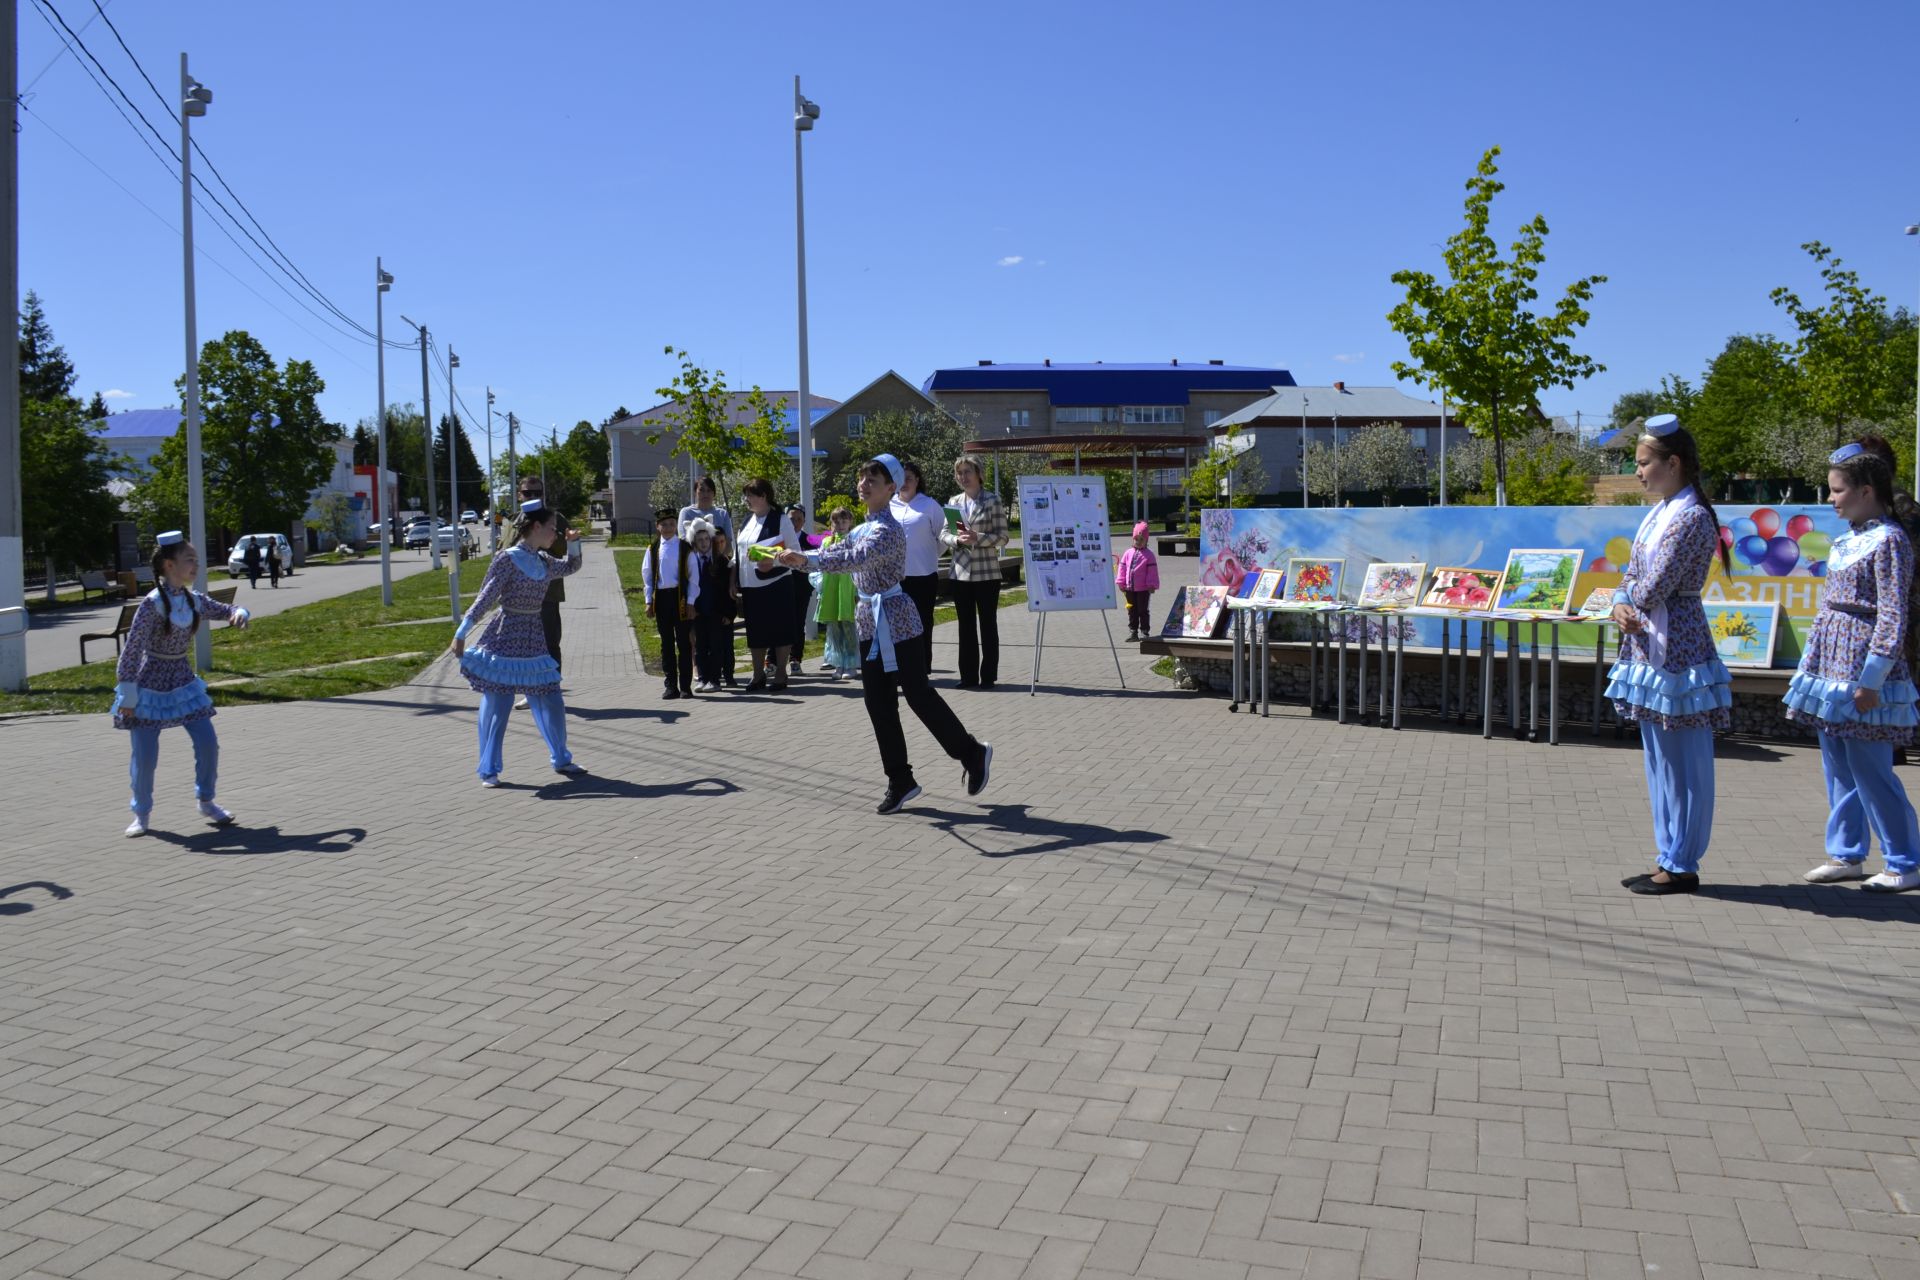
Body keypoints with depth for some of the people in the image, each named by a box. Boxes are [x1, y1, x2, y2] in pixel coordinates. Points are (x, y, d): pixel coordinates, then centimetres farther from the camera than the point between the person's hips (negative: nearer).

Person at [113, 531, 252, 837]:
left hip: (183, 682, 6)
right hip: (150, 686, -6)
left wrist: (240, 613, -13)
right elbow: (131, 649, -18)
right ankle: (141, 814, 18)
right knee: (145, 754, -2)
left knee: (208, 742, 0)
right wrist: (128, 695, -16)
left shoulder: (194, 600, 0)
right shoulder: (153, 603, -19)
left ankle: (206, 802, 19)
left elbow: (229, 611, 14)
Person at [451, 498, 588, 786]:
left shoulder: (543, 562, 8)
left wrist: (573, 543, 11)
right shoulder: (507, 559, -12)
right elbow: (484, 600, -14)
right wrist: (461, 635, -15)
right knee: (497, 707, -1)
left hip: (534, 640, 7)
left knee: (551, 703, 10)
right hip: (504, 640, -7)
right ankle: (488, 769, 11)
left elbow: (571, 567, 29)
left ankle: (560, 759, 26)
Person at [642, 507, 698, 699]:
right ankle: (671, 686, 12)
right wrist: (649, 601, 4)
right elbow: (647, 576, 11)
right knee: (666, 643, 7)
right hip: (661, 597, 3)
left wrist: (690, 602, -6)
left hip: (680, 597, -3)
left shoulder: (685, 548, 0)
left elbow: (693, 577, -1)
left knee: (684, 642, 0)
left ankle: (686, 686, 5)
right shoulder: (653, 549, 8)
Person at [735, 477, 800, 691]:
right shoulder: (747, 521, 12)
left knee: (779, 629, 1)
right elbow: (740, 552, 18)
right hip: (750, 586, 6)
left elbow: (796, 552, -9)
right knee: (755, 631, 10)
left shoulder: (780, 521, -8)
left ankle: (780, 673, 10)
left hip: (775, 584, -6)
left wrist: (773, 562, -23)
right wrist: (734, 580, 12)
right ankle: (758, 674, 19)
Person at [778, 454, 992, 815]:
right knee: (879, 704, 7)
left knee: (919, 696, 0)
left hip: (896, 623, -9)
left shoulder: (888, 530, -18)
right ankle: (900, 780, 16)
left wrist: (805, 559, -40)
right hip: (870, 623, 9)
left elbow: (855, 559, -32)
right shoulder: (865, 528, 13)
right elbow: (838, 550, 10)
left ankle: (973, 754, 19)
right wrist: (796, 558, -6)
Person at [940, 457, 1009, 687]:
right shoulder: (954, 502, 10)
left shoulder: (992, 500, -3)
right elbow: (943, 533, 7)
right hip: (961, 571, 4)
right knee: (966, 625, 8)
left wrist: (977, 538, -20)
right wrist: (957, 539, -14)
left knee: (988, 625, 2)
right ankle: (969, 676, 15)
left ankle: (988, 676, 8)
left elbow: (1002, 537, -6)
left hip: (986, 572, -4)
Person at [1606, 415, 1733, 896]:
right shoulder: (1657, 514, 13)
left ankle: (1681, 866, 9)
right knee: (1660, 763, 15)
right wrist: (1621, 606, -5)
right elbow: (1630, 577, 15)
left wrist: (1633, 597, 1)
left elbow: (1653, 588, -20)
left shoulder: (1692, 517, -16)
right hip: (1647, 649, 10)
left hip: (1677, 652, -10)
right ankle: (1668, 858, 24)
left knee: (1685, 765, 1)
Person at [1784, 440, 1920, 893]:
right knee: (1838, 771, 13)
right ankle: (1846, 854, 22)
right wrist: (1808, 666, 18)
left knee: (1871, 772, -2)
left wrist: (1871, 681, -18)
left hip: (1861, 674, -8)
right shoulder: (1847, 539, 12)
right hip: (1830, 668, 8)